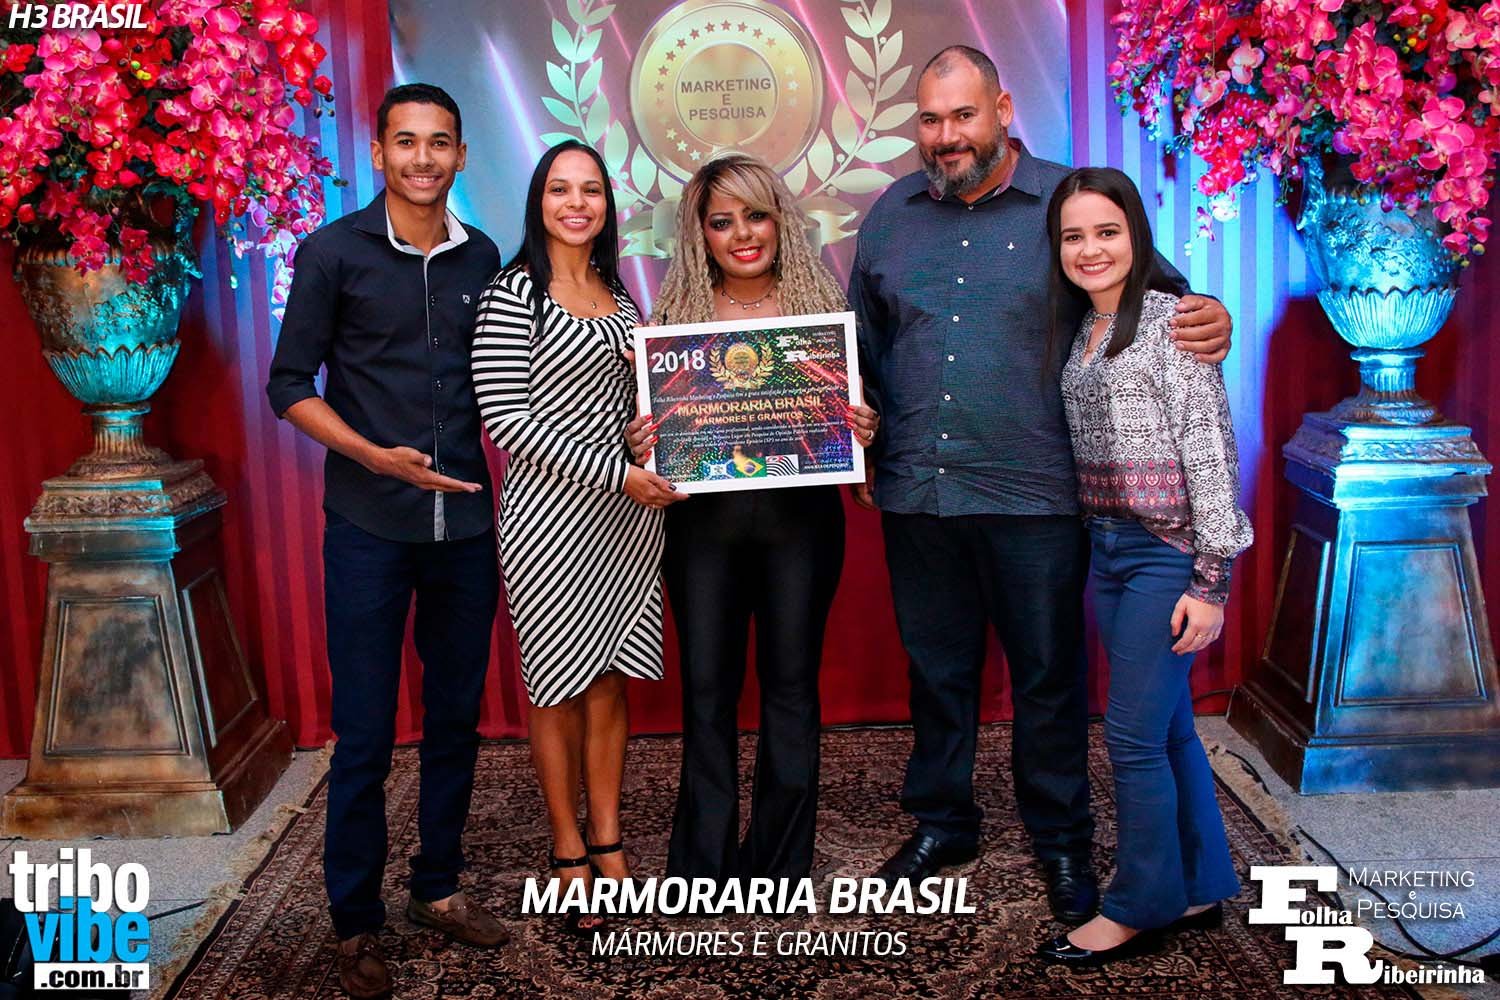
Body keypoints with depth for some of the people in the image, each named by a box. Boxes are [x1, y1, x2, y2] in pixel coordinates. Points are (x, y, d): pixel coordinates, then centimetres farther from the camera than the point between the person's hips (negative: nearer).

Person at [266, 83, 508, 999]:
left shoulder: (481, 258, 8)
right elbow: (291, 385, -3)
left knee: (456, 718, 13)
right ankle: (356, 921, 19)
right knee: (365, 734, 2)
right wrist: (375, 455, -18)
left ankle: (439, 887, 30)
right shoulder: (334, 252, -3)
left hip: (465, 523, 4)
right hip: (369, 527, -4)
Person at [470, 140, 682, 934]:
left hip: (627, 511, 5)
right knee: (559, 687, 5)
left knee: (610, 684, 10)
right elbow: (506, 417, -14)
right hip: (551, 512, -5)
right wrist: (615, 473, -17)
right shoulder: (513, 293, -7)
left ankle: (607, 842, 23)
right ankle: (568, 850, 20)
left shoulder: (619, 296, 13)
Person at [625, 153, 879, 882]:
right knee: (706, 685, 6)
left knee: (790, 681, 7)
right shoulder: (677, 313, 4)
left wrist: (863, 430, -13)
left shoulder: (821, 304, 4)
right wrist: (639, 443, -13)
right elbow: (655, 422, 8)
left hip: (800, 517, 0)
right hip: (703, 520, 0)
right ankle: (702, 864, 19)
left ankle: (779, 862, 21)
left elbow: (850, 411, 9)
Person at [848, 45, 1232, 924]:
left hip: (1035, 492, -3)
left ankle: (1063, 842, 27)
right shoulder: (891, 216, 10)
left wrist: (1211, 322, -20)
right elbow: (862, 344, 18)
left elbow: (1160, 299, 2)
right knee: (936, 668, 16)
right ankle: (941, 823, 34)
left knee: (1049, 674, 8)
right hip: (915, 492, 4)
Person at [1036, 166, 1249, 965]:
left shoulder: (1173, 320, -10)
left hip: (1167, 551, -7)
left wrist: (1210, 580, -15)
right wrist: (1085, 552, 10)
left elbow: (1211, 451, -13)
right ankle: (1200, 888, 27)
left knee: (1133, 735, -2)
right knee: (1169, 727, 15)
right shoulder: (1075, 333, 11)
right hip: (1107, 547, 7)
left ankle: (1138, 907, 14)